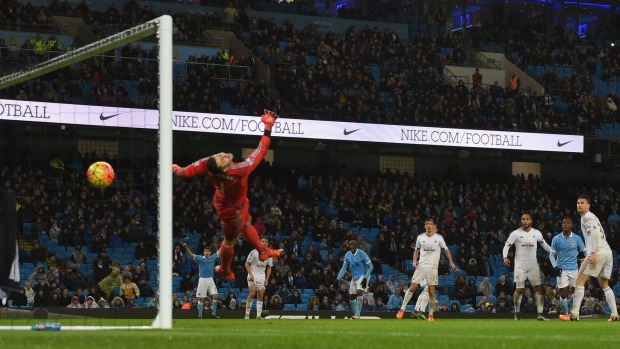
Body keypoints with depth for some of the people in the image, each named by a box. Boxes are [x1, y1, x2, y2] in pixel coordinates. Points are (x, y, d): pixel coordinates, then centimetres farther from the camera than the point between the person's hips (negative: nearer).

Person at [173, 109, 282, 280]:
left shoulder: (207, 163, -35)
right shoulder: (239, 171, -48)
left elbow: (187, 172, -19)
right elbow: (261, 151, -42)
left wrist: (178, 170, 4)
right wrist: (268, 126, -36)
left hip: (222, 200, 6)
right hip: (232, 209, -6)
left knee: (247, 224, 30)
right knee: (231, 239, 21)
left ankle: (262, 251, 53)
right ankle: (224, 270, 46)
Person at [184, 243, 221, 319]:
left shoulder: (213, 258, 4)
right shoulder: (200, 258, -6)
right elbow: (191, 254, -18)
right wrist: (186, 247, -32)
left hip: (210, 279, 3)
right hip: (202, 280, -3)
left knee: (215, 296, -6)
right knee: (201, 299, 0)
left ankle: (214, 313, 6)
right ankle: (200, 315, 7)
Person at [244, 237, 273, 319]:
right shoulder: (254, 252, -9)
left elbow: (269, 267, 12)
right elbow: (247, 263, -7)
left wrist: (267, 279, 3)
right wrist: (250, 275, -17)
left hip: (262, 276, 5)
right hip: (253, 275, -5)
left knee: (260, 295, 4)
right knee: (252, 293, -20)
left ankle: (259, 315, 8)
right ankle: (247, 313, -14)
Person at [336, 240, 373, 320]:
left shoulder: (362, 254, -15)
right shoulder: (347, 255, 2)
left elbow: (370, 266, -13)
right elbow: (344, 268, 10)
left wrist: (365, 278, -22)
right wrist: (338, 279, -2)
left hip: (362, 276, -7)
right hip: (354, 277, 7)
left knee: (359, 292, -27)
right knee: (351, 296, 5)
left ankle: (358, 314, -27)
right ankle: (355, 315, 20)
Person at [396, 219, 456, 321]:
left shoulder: (438, 237, 0)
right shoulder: (420, 237, 4)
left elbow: (446, 249, 8)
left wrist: (451, 262, -1)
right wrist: (414, 261, 1)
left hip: (433, 268, -1)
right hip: (421, 266, 1)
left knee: (431, 292, -4)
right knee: (412, 288, -4)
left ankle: (431, 314, 7)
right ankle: (402, 309, 7)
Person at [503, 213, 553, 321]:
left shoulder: (536, 233, 4)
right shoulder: (516, 233, -4)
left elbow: (544, 245, 16)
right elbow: (507, 245, -2)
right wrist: (505, 257, -18)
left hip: (533, 264, 2)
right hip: (520, 264, -2)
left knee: (538, 288, -6)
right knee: (519, 289, -5)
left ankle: (540, 314, -7)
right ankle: (517, 312, 14)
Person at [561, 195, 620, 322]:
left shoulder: (587, 216, -1)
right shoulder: (593, 217, 27)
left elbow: (594, 233, -16)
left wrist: (593, 253, -23)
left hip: (598, 252, -9)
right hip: (607, 251, 9)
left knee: (580, 281, -7)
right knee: (604, 284, 16)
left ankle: (574, 314, -14)